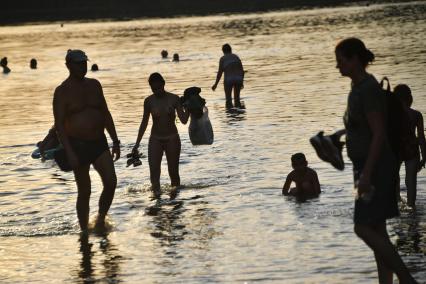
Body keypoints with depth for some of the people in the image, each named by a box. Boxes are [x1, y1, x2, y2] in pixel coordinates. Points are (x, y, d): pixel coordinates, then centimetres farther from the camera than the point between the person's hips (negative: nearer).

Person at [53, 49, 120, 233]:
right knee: (84, 192, 1)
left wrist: (115, 141, 11)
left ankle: (101, 220, 9)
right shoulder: (62, 91, -7)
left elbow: (106, 114, 15)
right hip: (78, 145, -4)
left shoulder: (94, 85, 10)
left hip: (99, 143, 4)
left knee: (111, 182, -10)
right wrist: (69, 153, -19)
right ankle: (84, 231, 14)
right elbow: (59, 124, -11)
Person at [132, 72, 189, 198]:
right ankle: (156, 192, -25)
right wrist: (137, 144, 8)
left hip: (172, 139, -1)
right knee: (154, 169, -18)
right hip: (155, 139, 1)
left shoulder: (174, 99, -6)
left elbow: (184, 120, -8)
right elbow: (144, 123, 8)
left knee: (173, 172, 3)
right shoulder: (149, 101, -2)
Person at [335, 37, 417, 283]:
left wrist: (366, 174, -24)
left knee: (364, 228, -11)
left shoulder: (369, 89, -18)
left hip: (376, 166, -10)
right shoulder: (358, 87, 12)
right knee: (376, 230, 10)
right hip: (367, 165, 10)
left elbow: (379, 134, -22)